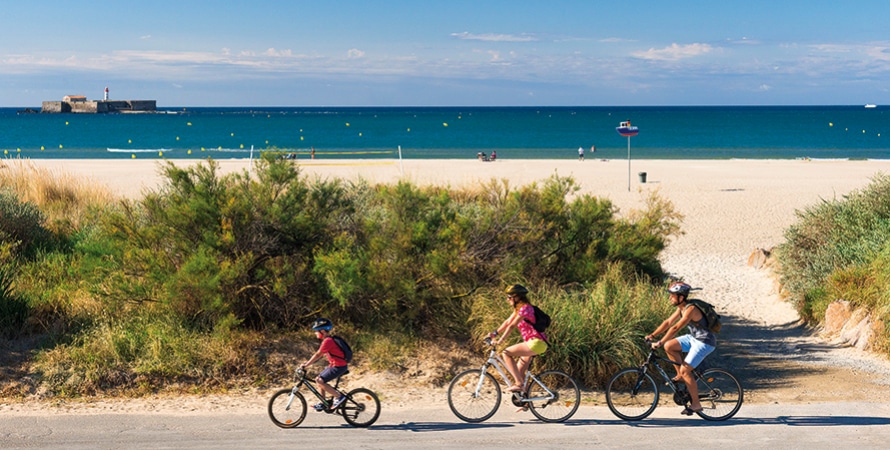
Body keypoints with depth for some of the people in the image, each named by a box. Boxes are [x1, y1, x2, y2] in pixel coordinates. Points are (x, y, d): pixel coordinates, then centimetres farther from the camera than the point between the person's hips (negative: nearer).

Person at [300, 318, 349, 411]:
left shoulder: (328, 341, -18)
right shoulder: (327, 340, 14)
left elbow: (318, 355, -19)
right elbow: (320, 355, 18)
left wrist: (306, 365, -16)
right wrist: (308, 362, 11)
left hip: (339, 366, -10)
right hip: (334, 365, 10)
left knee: (320, 381, -15)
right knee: (318, 379, 11)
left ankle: (339, 397, -9)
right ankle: (323, 403, 15)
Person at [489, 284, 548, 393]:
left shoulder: (525, 308, -15)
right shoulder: (518, 309, 15)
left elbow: (511, 326, -19)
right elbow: (507, 322, 13)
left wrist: (500, 340, -21)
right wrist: (495, 333, 2)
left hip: (536, 343, -10)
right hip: (532, 343, 10)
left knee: (507, 353, -14)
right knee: (519, 371, 11)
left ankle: (519, 384, -13)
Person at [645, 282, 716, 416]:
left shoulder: (691, 309, -26)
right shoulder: (681, 308, 3)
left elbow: (675, 328, -32)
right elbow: (668, 322, 7)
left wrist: (660, 343, -33)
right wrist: (652, 335, 0)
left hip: (705, 343, -9)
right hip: (694, 338, 9)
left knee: (685, 370, -13)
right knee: (669, 346, -3)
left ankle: (696, 404, -1)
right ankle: (680, 375, 10)